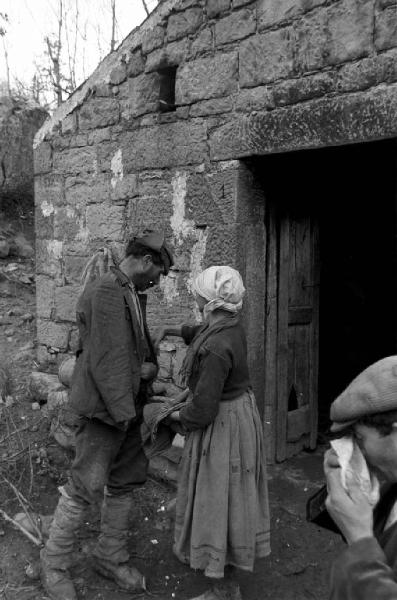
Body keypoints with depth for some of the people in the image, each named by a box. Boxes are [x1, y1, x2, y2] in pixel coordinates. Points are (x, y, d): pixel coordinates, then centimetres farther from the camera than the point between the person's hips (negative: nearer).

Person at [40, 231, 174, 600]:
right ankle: (54, 564, 21)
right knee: (85, 487, 0)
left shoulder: (132, 294, 12)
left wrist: (149, 367, -3)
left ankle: (111, 557, 33)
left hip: (127, 406, 9)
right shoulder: (105, 292, -17)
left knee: (125, 482, 16)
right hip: (104, 408, -9)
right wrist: (122, 410, -19)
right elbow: (104, 359, -21)